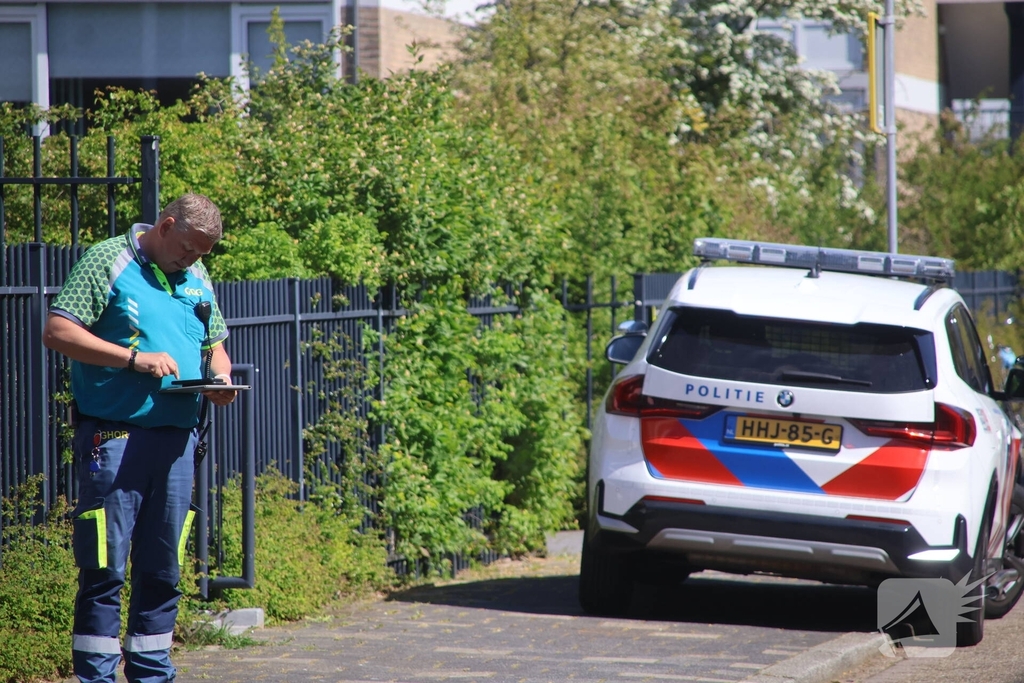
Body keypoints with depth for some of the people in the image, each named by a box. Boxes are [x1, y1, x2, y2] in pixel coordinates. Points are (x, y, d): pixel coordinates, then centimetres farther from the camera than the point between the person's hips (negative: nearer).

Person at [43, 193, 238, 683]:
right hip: (113, 436, -6)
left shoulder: (197, 278, 17)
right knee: (104, 564, -5)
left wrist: (220, 378, 5)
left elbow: (215, 344, 29)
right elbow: (56, 332, -10)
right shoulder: (107, 262, -3)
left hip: (177, 440, 6)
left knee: (163, 567, 9)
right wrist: (134, 358, -16)